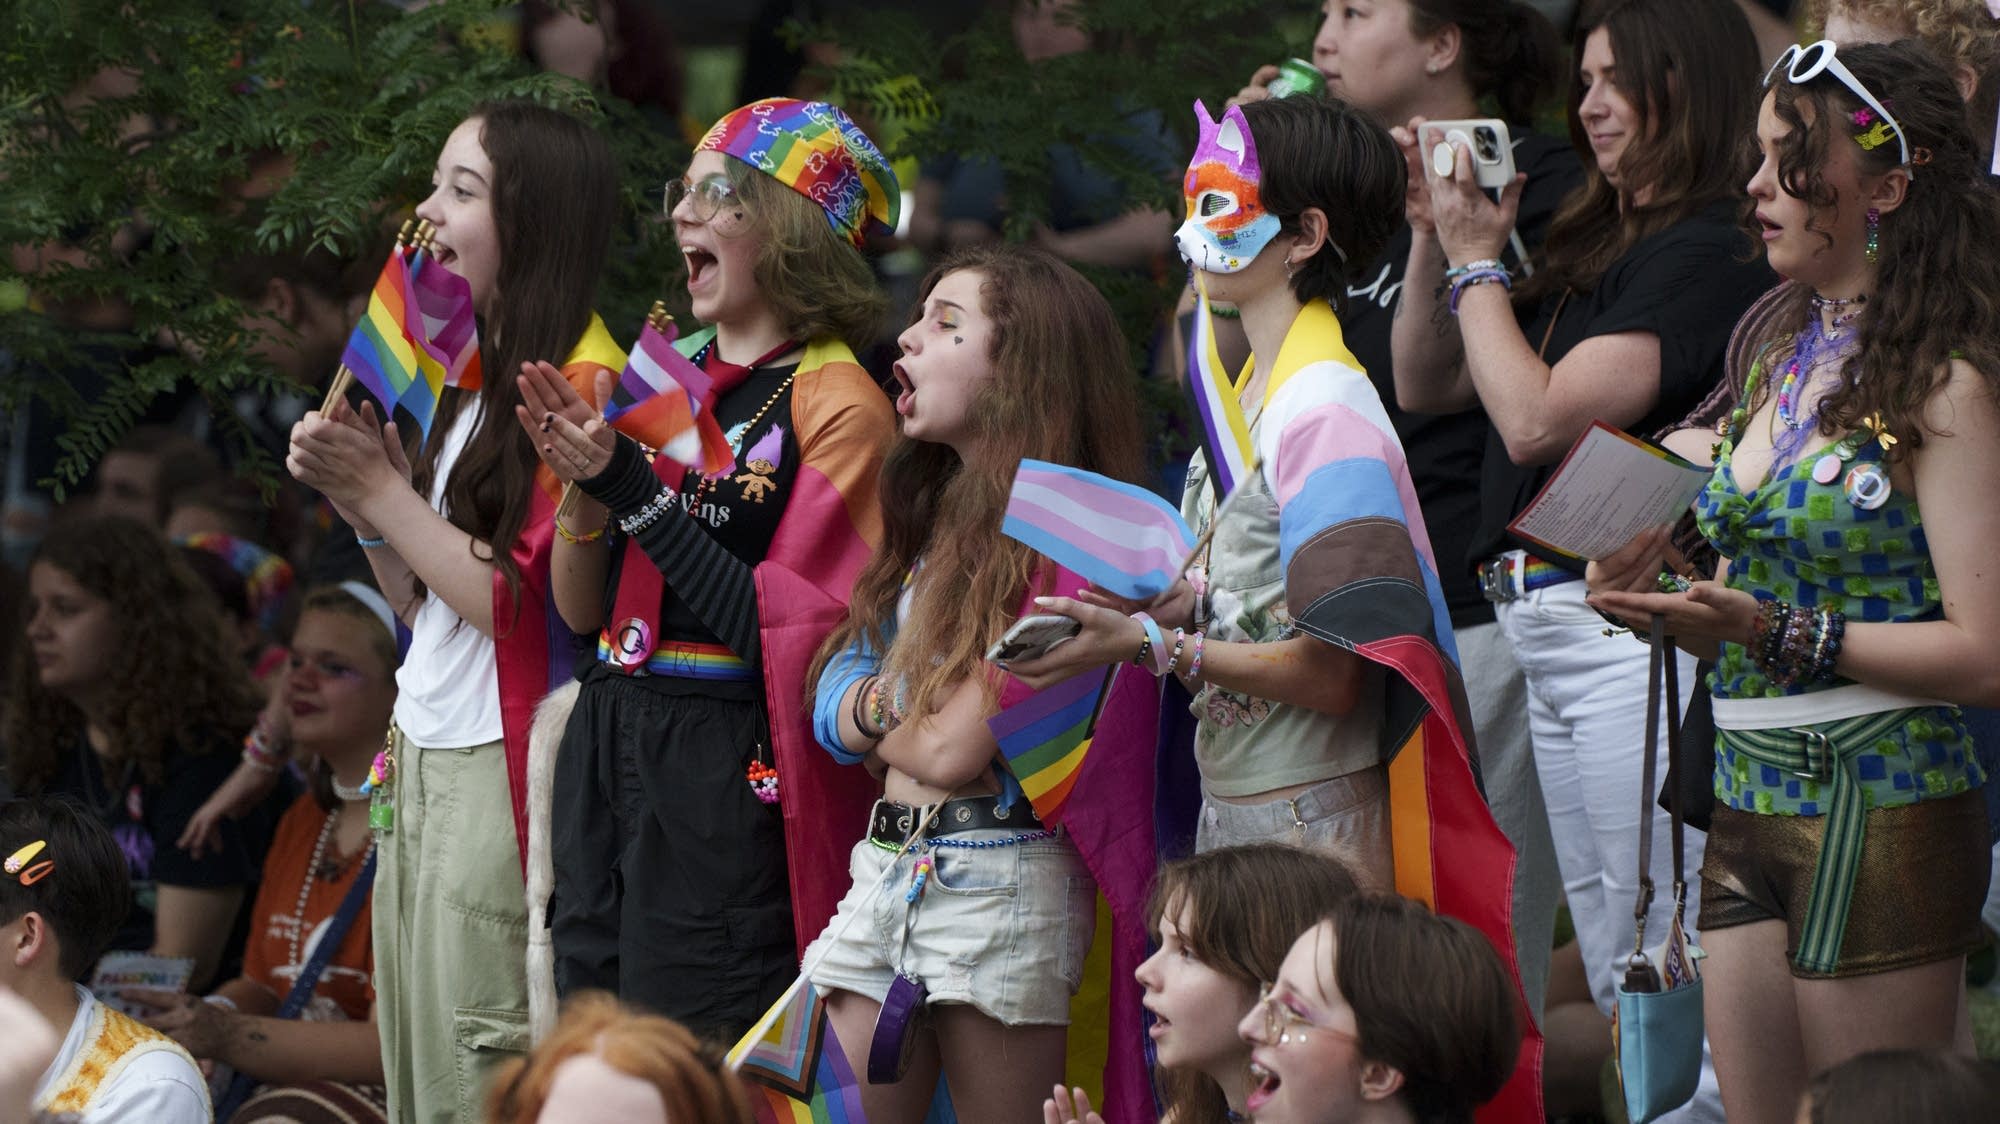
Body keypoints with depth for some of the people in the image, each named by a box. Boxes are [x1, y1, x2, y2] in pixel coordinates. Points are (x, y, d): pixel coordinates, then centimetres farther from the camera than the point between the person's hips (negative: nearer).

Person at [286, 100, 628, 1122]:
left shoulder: (579, 385, -12)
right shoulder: (472, 376, 17)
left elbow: (519, 607, -18)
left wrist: (382, 490, -11)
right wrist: (355, 496, 5)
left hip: (500, 770, -9)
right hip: (423, 764, 9)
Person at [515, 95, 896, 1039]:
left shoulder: (835, 405, -9)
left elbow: (791, 628, -18)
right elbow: (583, 610, 13)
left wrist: (634, 493, -17)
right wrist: (581, 486, -6)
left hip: (727, 777, -7)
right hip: (605, 752, 7)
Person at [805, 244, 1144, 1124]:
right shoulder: (935, 519, 16)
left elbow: (954, 749, -16)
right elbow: (834, 706, 12)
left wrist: (879, 720, 4)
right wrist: (906, 703, -9)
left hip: (996, 877, -8)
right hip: (884, 864, 8)